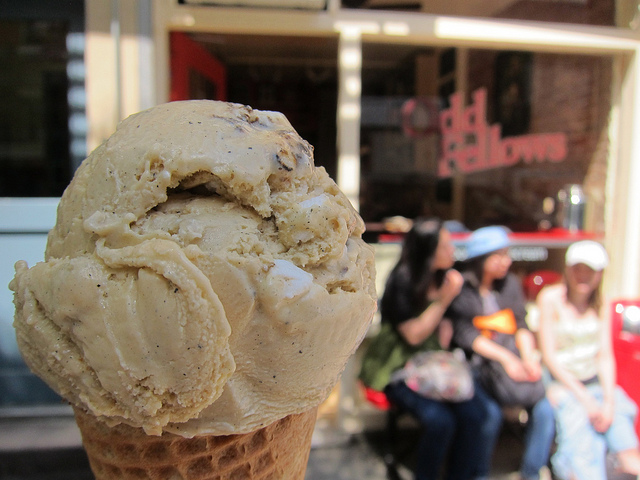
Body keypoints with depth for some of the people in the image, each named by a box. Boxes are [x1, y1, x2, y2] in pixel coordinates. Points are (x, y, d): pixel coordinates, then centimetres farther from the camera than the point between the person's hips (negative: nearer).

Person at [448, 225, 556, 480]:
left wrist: (528, 356, -11)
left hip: (513, 361, 5)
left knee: (545, 406, -17)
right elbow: (464, 334, -13)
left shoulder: (510, 283, 11)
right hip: (475, 364, -5)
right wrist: (505, 357, -22)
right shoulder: (460, 287, -6)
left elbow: (521, 325, 8)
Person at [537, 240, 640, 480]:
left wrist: (608, 400, -9)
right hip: (562, 385, -4)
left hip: (596, 384, 5)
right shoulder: (551, 298, -8)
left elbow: (605, 356, 5)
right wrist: (585, 399, -13)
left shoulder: (599, 303, 8)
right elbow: (549, 356, -9)